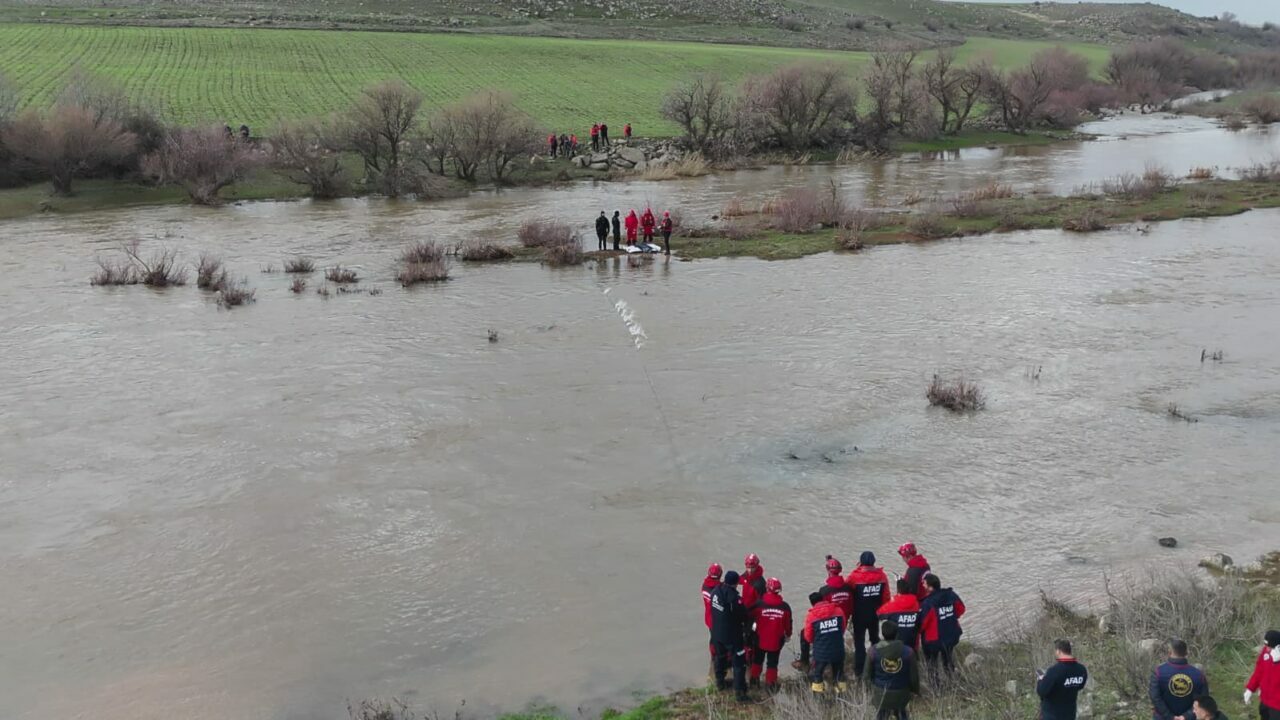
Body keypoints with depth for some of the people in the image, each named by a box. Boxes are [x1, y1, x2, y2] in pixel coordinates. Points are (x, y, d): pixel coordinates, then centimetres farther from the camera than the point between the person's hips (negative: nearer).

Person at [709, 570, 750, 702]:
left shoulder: (716, 591, -7)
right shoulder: (733, 597, -28)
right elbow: (743, 615, -18)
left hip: (716, 632, 7)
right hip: (732, 635, -7)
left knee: (720, 657, 26)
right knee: (739, 663, 3)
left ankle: (720, 682, 43)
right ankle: (739, 692, 5)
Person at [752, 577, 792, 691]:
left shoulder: (759, 604, -18)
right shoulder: (785, 607, -12)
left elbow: (751, 617, -5)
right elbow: (788, 623, -1)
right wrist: (788, 635, 16)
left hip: (761, 639, 0)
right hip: (777, 640, 0)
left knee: (758, 659, 22)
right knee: (772, 662, 12)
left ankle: (754, 678, 31)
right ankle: (770, 683, 14)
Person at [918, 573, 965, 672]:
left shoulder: (928, 603, -29)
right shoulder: (951, 595, -9)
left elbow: (922, 623, -24)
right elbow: (961, 609, 7)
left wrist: (918, 630, -3)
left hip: (934, 639, -6)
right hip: (952, 635, 6)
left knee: (932, 664, 13)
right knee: (947, 661, 27)